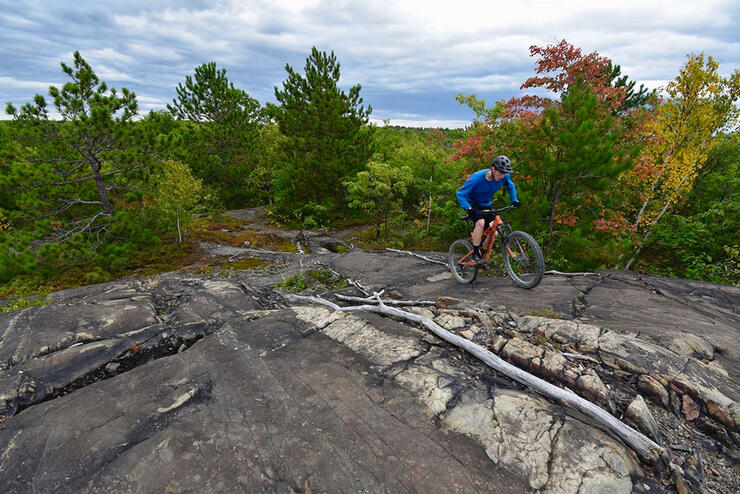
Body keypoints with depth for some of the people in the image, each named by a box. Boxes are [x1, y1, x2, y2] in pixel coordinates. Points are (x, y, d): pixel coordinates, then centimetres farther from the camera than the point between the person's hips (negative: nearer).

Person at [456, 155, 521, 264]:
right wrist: (469, 208, -41)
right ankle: (475, 253, -19)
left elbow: (510, 186, 10)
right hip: (473, 203, -5)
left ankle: (483, 254, 19)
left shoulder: (505, 177, -16)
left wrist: (514, 200, -3)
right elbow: (460, 194, -27)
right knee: (480, 222, -34)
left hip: (486, 205, 5)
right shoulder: (477, 178, -30)